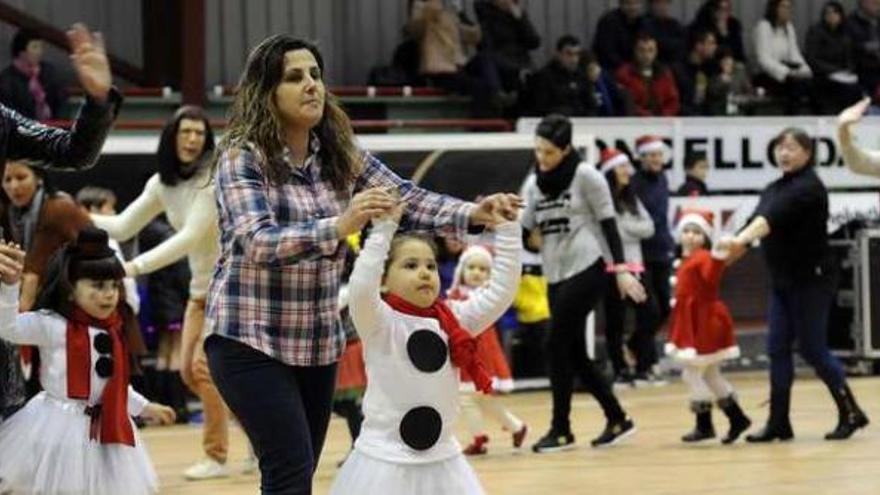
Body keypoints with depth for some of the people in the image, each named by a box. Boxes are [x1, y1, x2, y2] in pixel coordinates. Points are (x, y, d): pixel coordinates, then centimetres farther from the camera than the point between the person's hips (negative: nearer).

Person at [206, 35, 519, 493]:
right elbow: (258, 242, -26)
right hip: (251, 339, -6)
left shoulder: (341, 156, 4)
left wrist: (473, 214, -20)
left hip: (319, 341, 6)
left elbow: (408, 199, -2)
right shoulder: (242, 157, -13)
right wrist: (338, 227, -41)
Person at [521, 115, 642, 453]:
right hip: (555, 276, 7)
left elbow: (608, 223, -6)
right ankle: (617, 420, 18)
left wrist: (621, 269, -11)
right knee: (574, 353, 6)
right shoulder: (534, 184, 9)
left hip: (586, 270, -7)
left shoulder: (585, 176, -7)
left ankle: (561, 430, -1)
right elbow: (524, 231, 8)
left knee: (559, 345, -9)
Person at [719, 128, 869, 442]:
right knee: (778, 349, 3)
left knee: (813, 350, -4)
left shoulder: (808, 187, -15)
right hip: (782, 280, 8)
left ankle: (850, 413, 11)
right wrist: (736, 245, -15)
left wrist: (741, 240, -44)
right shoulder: (775, 189, 13)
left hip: (812, 280, -8)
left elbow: (774, 217, -30)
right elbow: (760, 219, 1)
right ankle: (778, 422, 7)